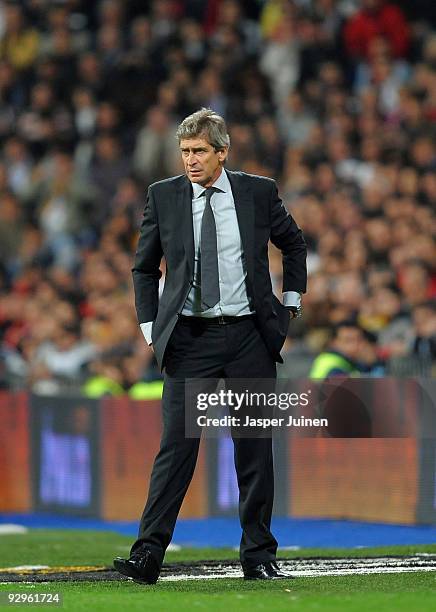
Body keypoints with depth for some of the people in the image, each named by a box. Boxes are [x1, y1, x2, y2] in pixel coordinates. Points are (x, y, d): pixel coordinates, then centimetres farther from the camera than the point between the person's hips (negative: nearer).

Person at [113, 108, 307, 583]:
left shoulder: (258, 192, 2)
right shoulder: (163, 196, 3)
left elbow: (293, 244, 19)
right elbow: (144, 268, 13)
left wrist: (291, 302, 13)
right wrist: (150, 327, 5)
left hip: (249, 334, 1)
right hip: (189, 338, -1)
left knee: (255, 447, 4)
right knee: (176, 444, -8)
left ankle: (258, 556, 11)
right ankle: (148, 554, -10)